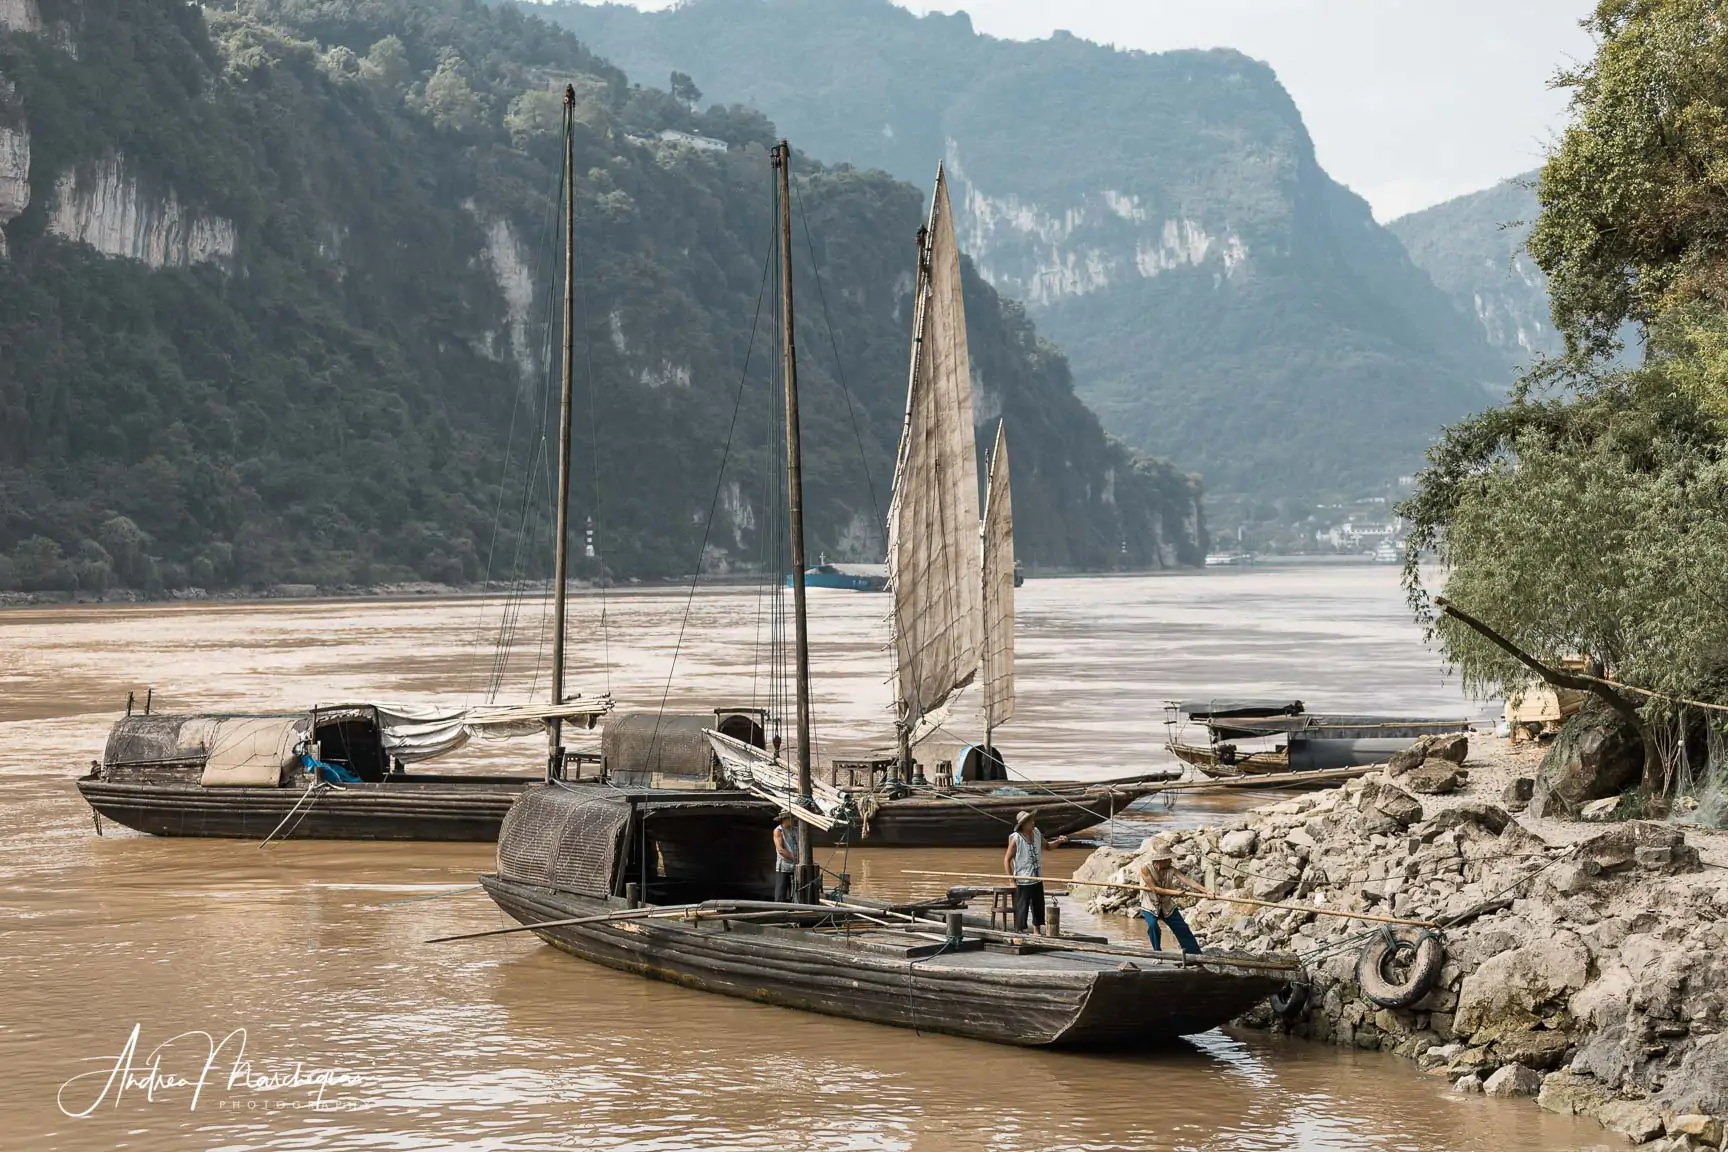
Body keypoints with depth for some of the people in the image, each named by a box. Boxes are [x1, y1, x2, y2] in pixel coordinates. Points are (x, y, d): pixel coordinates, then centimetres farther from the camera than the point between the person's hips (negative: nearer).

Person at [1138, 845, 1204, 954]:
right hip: (1150, 906, -4)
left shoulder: (1171, 869, -10)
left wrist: (1205, 891, -34)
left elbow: (1187, 881, -20)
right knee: (1152, 925, -29)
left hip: (1167, 906, 4)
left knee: (1183, 929, 0)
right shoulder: (1146, 868, -20)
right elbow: (1154, 889, -25)